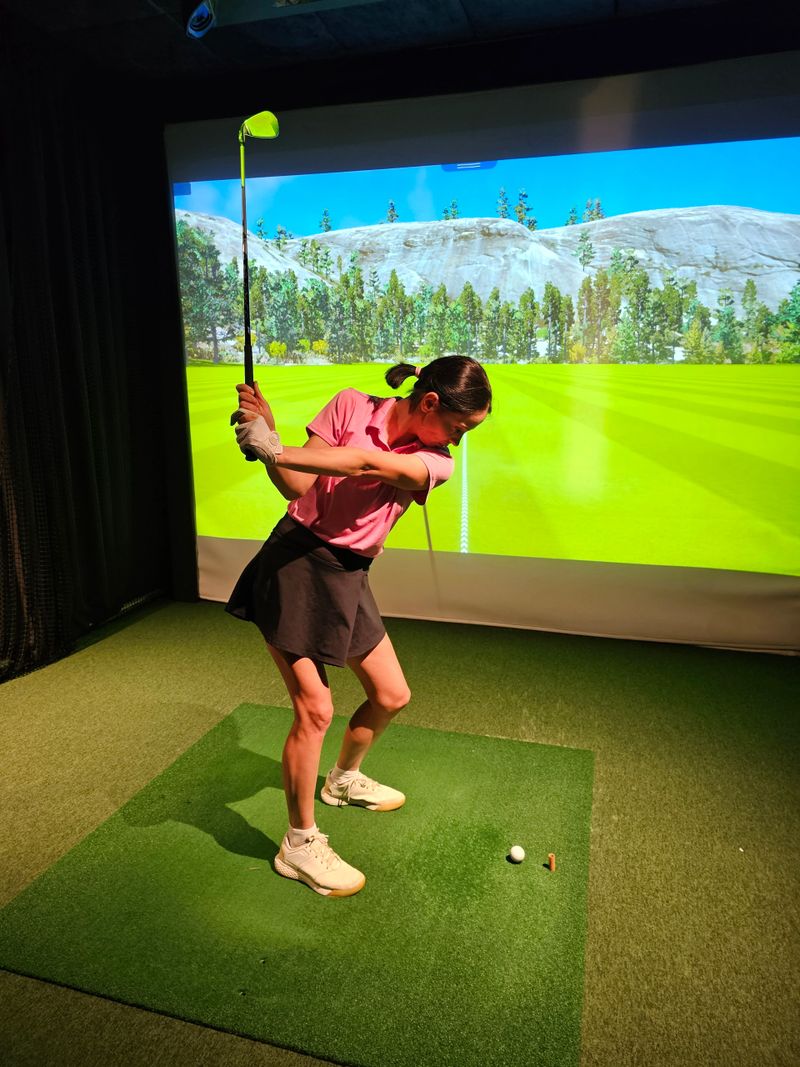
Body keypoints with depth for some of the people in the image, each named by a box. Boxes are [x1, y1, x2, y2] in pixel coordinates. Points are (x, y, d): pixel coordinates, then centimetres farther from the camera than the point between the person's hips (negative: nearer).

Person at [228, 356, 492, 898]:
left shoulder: (436, 463, -4)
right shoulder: (352, 406, -7)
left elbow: (370, 464, -24)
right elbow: (296, 488, -11)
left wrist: (277, 450, -33)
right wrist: (268, 435, -28)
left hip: (348, 577, 5)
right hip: (295, 563, -4)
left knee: (392, 696, 12)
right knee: (316, 708, -8)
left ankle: (345, 779, 43)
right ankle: (300, 844, 13)